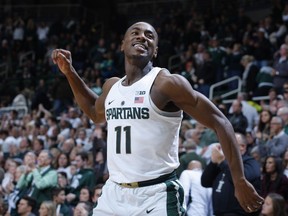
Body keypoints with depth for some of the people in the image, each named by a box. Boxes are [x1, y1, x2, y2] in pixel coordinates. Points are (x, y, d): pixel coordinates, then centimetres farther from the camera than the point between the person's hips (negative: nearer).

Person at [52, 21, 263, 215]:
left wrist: (240, 181, -14)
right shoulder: (112, 86, 12)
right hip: (114, 193, 7)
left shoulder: (167, 83, -10)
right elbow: (96, 113, 36)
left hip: (156, 196, -7)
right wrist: (70, 72, 25)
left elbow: (220, 123, -9)